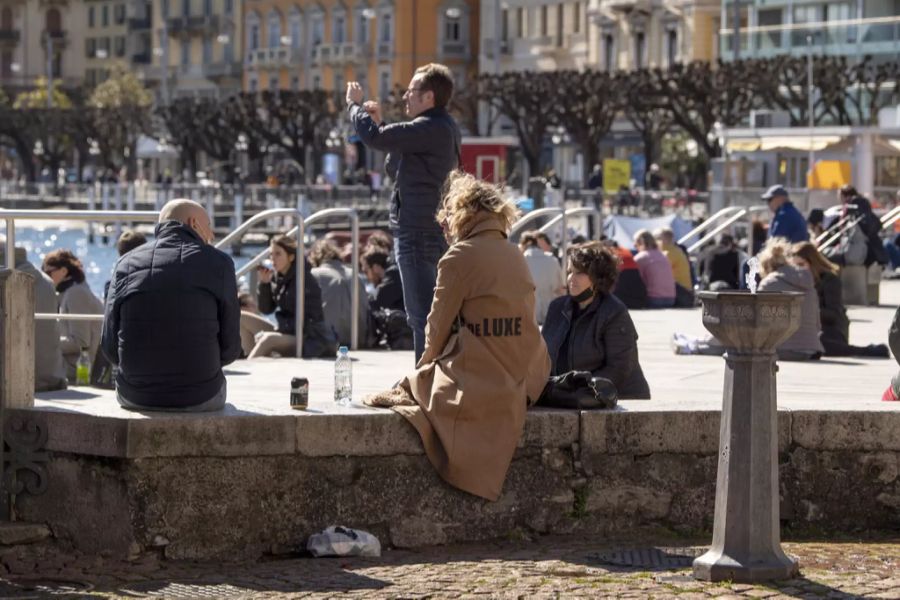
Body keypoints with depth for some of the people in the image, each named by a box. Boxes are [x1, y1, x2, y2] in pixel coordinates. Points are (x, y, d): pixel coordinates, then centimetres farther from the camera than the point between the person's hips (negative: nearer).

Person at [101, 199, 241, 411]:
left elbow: (111, 347, 0)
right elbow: (229, 348, -4)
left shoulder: (126, 264, 1)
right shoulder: (218, 264, -5)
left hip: (135, 397, 2)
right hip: (200, 398, -2)